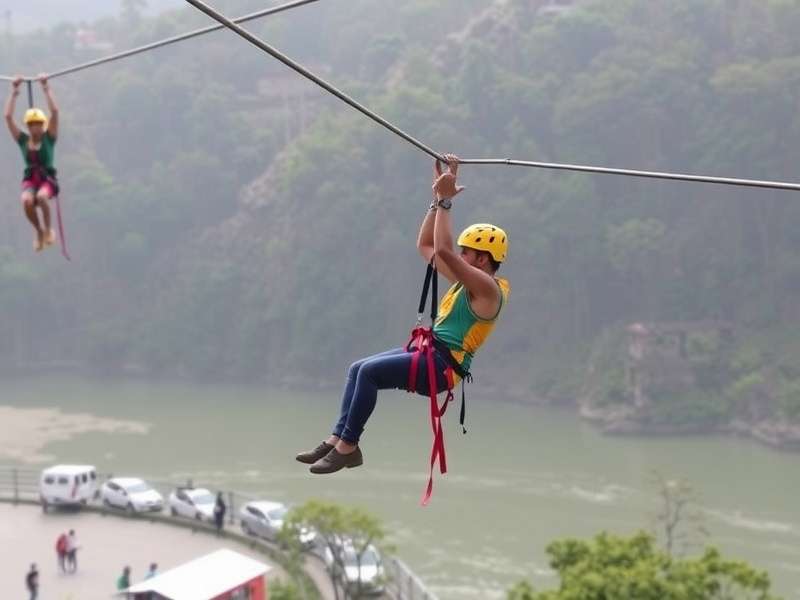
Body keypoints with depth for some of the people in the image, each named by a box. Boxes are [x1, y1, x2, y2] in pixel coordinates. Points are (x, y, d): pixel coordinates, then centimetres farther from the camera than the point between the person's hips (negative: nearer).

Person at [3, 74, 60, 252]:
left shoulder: (49, 138, 1)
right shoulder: (23, 140, 6)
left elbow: (55, 111, -9)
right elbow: (8, 116, 0)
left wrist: (46, 88, -8)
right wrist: (14, 92, -1)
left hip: (48, 179, -2)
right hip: (30, 179, 2)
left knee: (41, 196, -38)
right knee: (26, 201, -33)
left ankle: (48, 228, -11)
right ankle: (38, 230, -5)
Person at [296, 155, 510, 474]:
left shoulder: (487, 288, -12)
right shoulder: (468, 280, 18)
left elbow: (443, 250, -25)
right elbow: (425, 246, 23)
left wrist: (445, 201, -18)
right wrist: (438, 199, 16)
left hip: (442, 364, -10)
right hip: (430, 352, 10)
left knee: (369, 371, -23)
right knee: (357, 368, 2)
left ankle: (348, 446, -18)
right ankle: (337, 438, -3)